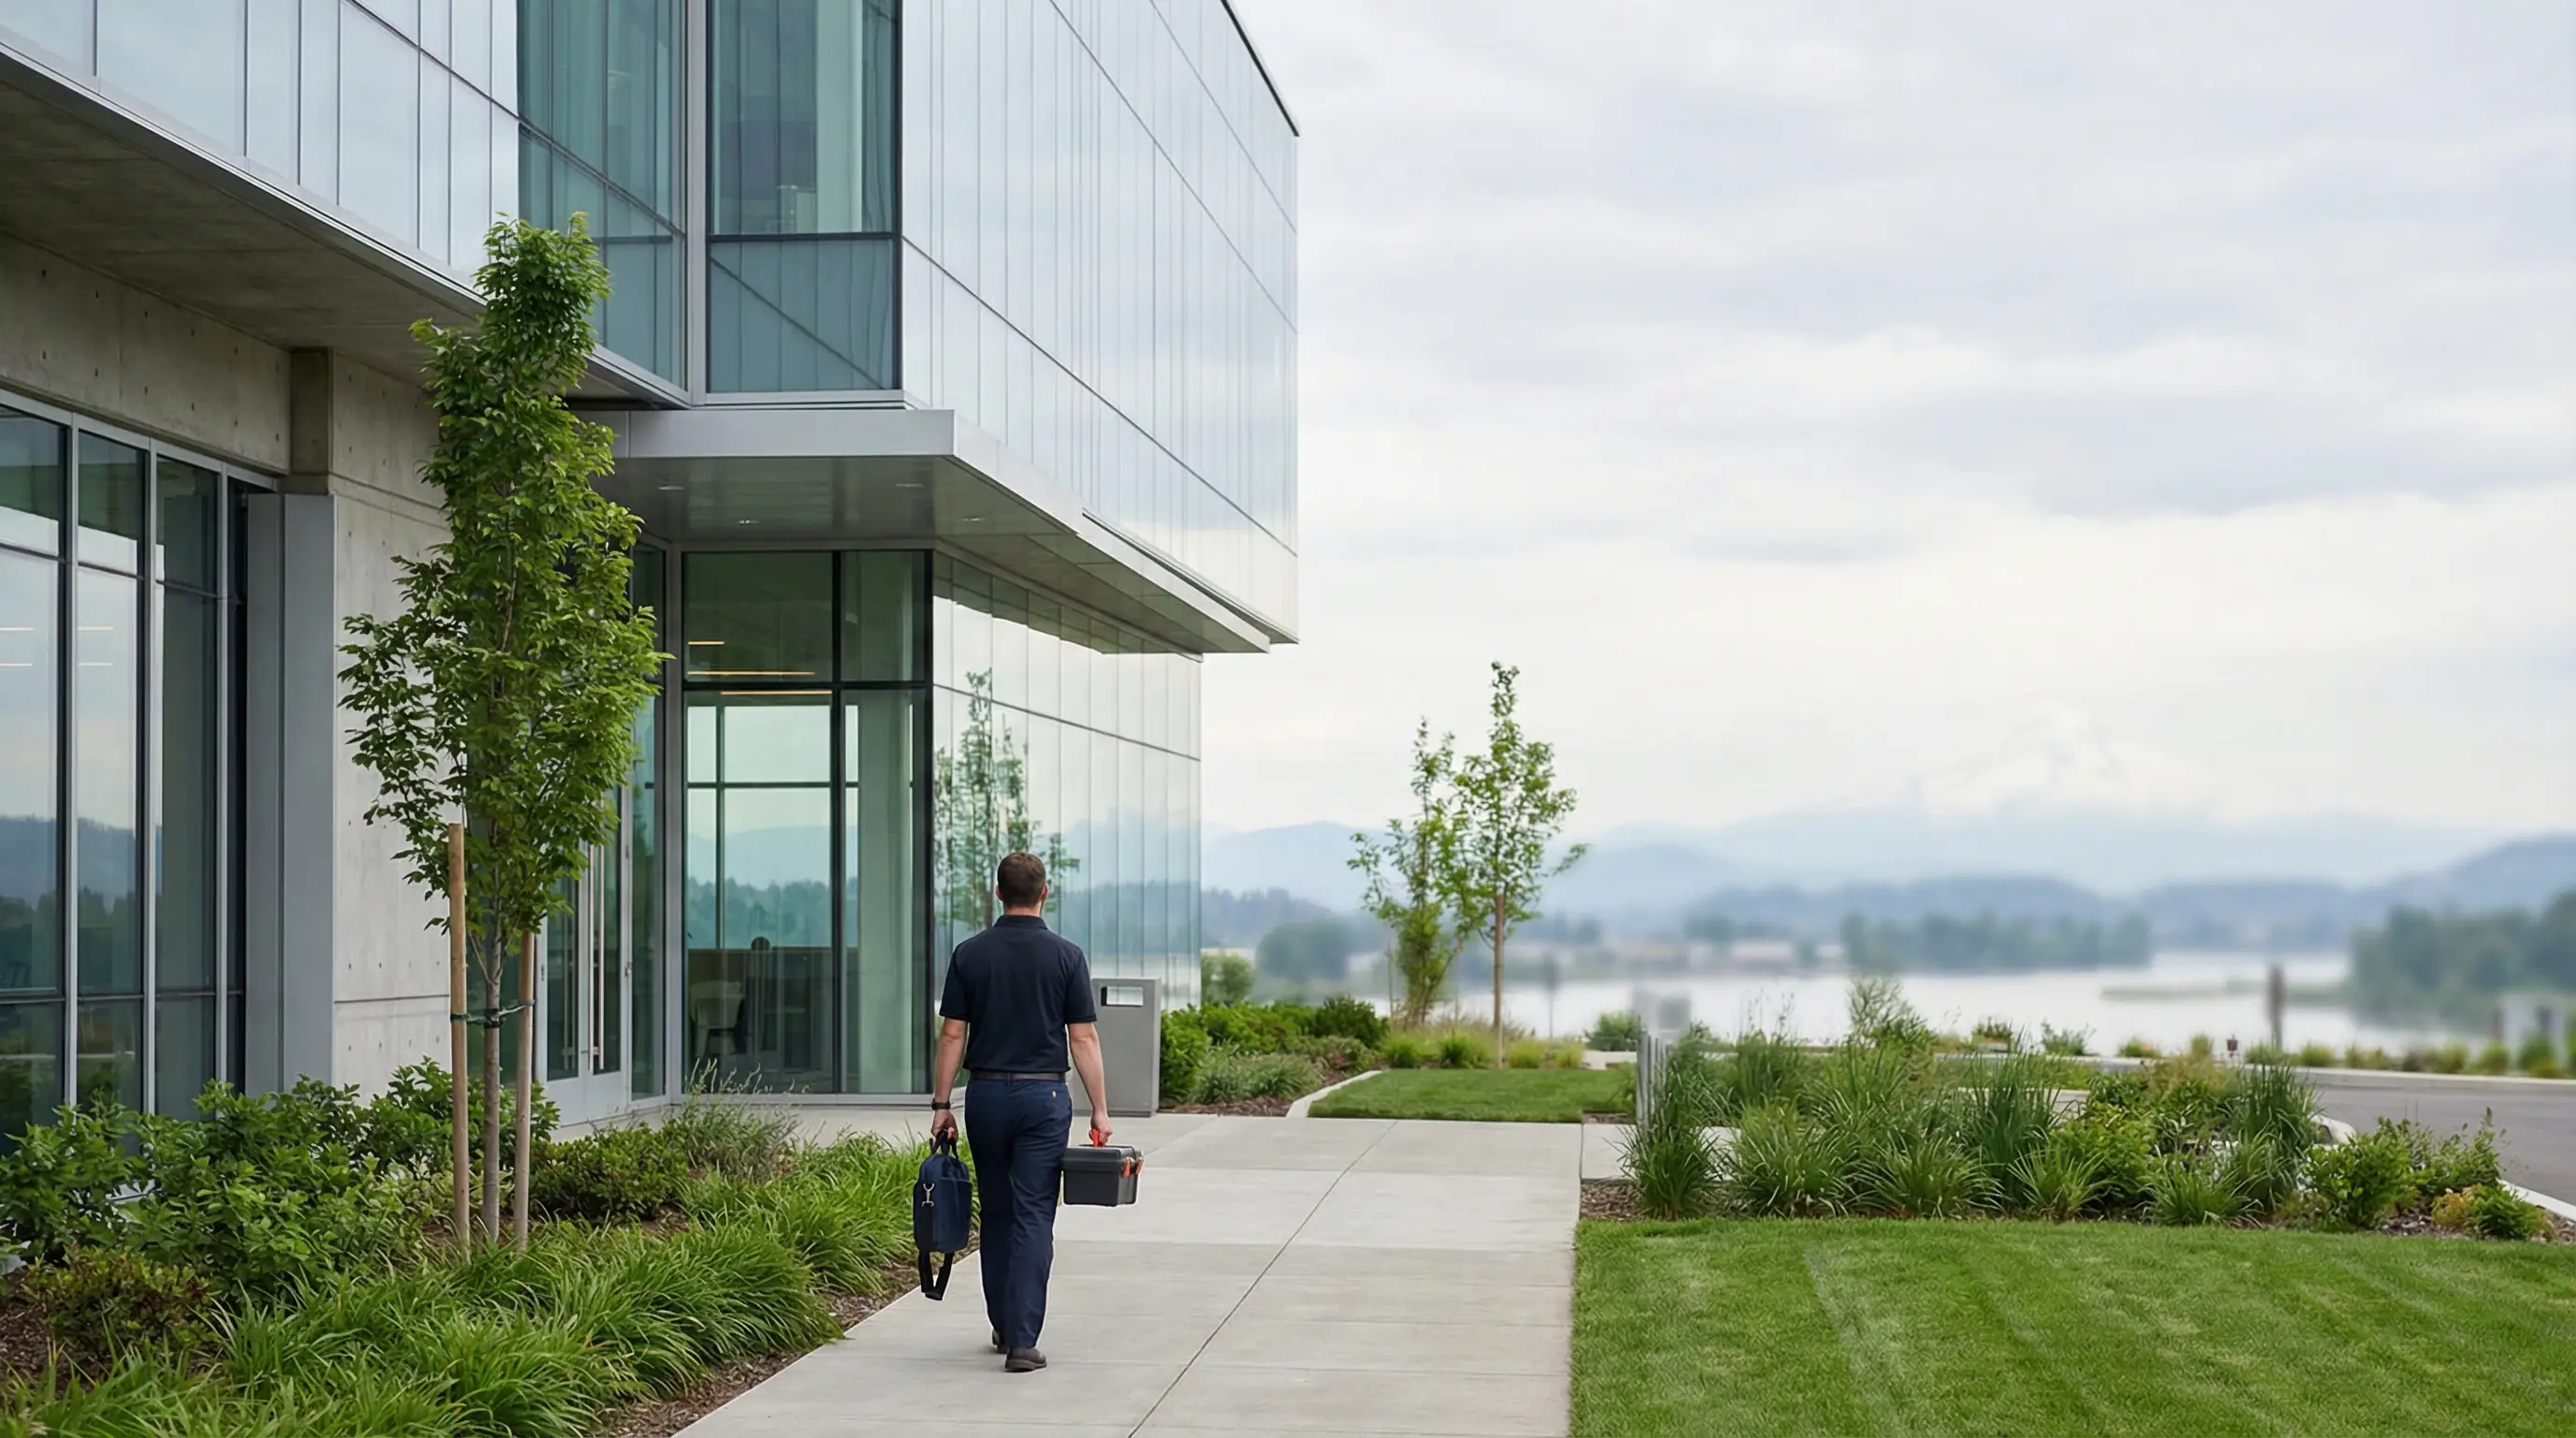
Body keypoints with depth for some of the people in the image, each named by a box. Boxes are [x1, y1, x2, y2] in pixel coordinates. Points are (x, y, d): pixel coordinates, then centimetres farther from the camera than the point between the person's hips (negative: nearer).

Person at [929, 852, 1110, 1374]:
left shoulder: (970, 954, 1)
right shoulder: (1066, 955, -4)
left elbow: (952, 1035, 1)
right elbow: (1084, 1039, -5)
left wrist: (941, 1104, 7)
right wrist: (1100, 1110, -1)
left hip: (986, 1094, 2)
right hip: (1044, 1096, -2)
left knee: (996, 1214, 16)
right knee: (1033, 1218, -4)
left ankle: (1004, 1327, 25)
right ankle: (1022, 1340, -11)